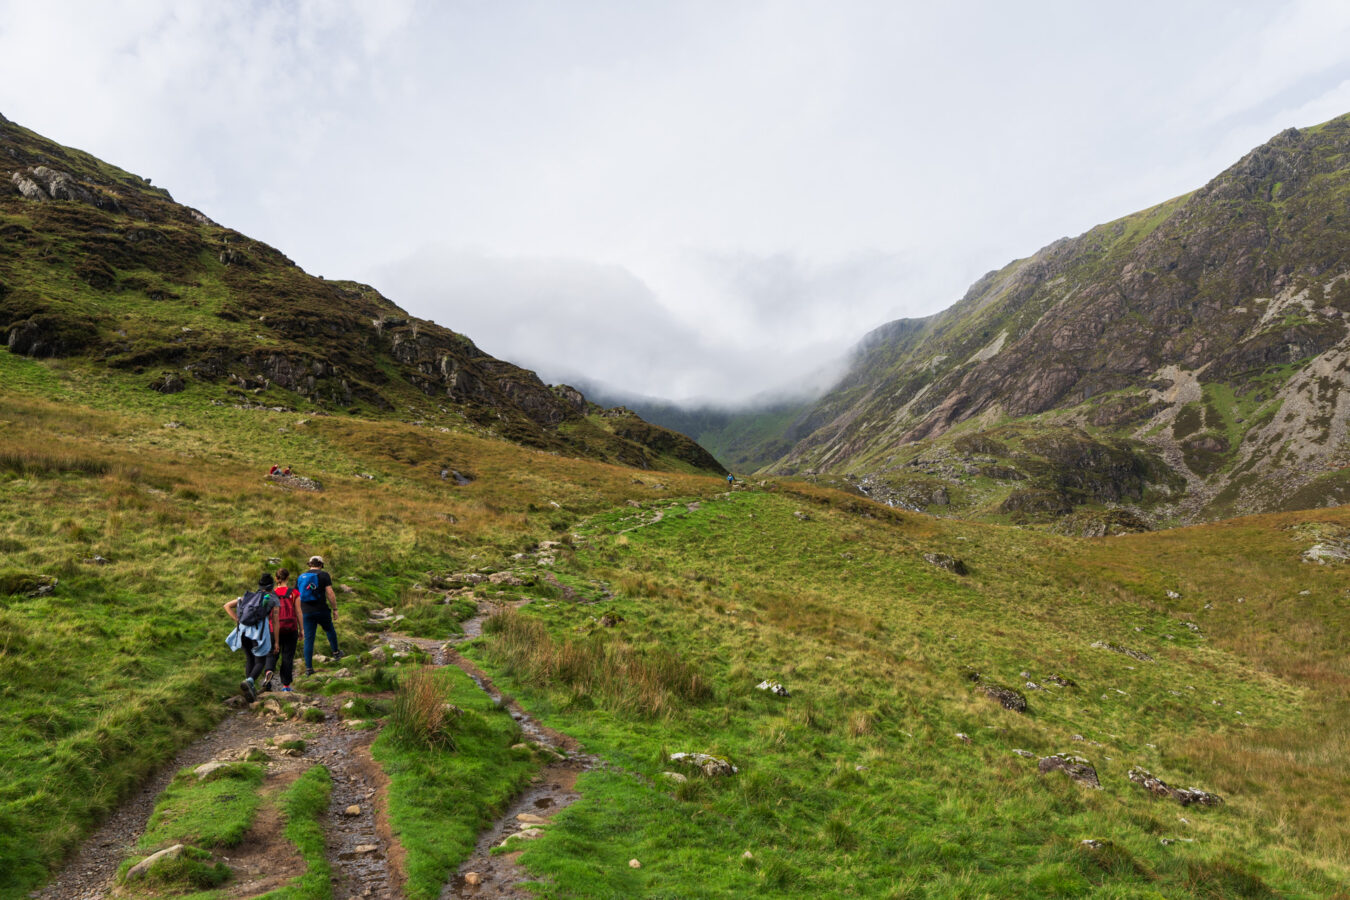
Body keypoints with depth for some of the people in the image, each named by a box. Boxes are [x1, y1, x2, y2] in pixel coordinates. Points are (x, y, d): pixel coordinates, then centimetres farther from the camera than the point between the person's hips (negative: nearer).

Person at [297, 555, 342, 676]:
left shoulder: (301, 577, 11)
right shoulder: (324, 575, -3)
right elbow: (330, 594, -10)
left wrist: (300, 614, 18)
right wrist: (335, 608, -2)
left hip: (307, 613, 3)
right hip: (322, 610, -3)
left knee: (308, 639, 3)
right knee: (330, 630, 22)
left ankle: (308, 667, 2)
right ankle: (336, 653, 35)